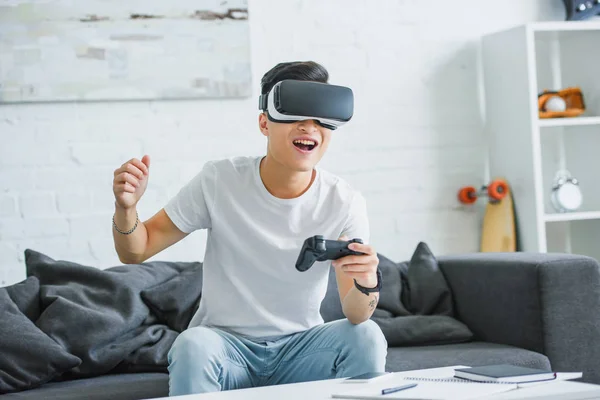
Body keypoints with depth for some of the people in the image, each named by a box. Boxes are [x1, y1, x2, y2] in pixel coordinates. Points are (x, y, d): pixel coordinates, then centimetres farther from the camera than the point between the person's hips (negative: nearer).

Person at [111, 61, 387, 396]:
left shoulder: (345, 204, -10)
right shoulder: (219, 181, -11)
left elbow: (355, 315, -16)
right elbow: (134, 253, -4)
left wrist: (367, 284, -40)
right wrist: (126, 207, -27)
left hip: (299, 346, 2)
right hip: (225, 345, -1)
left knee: (367, 336, -25)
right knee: (193, 344, -34)